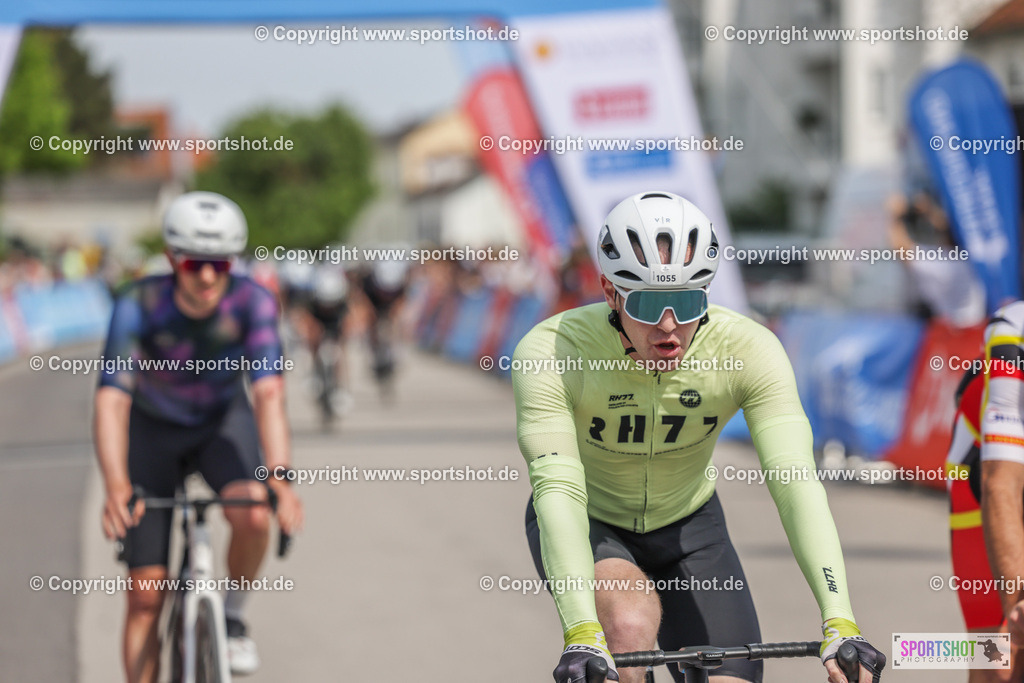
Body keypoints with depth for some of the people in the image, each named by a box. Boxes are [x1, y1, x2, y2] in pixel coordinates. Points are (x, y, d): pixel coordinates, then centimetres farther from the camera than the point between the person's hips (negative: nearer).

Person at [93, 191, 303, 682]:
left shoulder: (252, 303, -27)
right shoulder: (139, 306, -31)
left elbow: (269, 394, -36)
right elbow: (111, 402, -40)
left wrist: (280, 480, -52)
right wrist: (116, 488, -56)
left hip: (223, 424, 0)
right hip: (154, 430, 0)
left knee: (253, 515, -31)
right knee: (145, 597, -5)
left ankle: (233, 616, -2)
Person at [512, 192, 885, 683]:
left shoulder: (748, 349, -27)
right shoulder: (550, 352, -32)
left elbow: (797, 482, -35)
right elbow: (559, 491, -41)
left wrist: (839, 624, -48)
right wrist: (582, 636, -55)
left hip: (687, 527, 3)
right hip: (589, 526, -3)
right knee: (631, 624, -34)